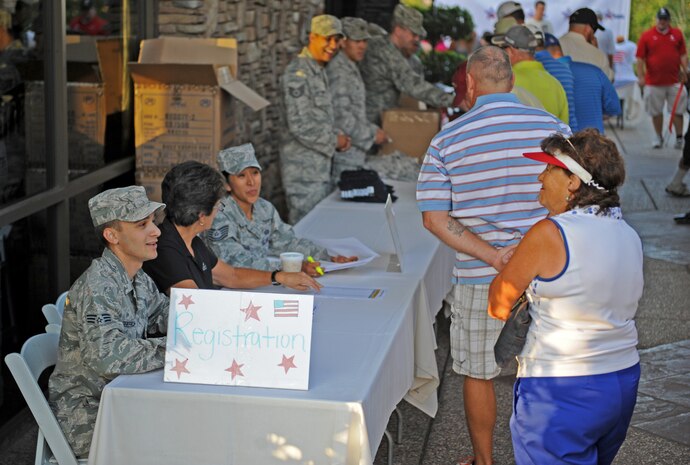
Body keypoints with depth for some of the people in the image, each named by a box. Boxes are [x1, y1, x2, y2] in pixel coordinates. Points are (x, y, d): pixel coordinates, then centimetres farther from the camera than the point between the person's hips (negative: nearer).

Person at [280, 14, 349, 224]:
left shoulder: (319, 71, 13)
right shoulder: (297, 73, -17)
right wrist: (334, 141, -11)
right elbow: (300, 126, -22)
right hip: (303, 166, -10)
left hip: (321, 163, 10)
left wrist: (337, 136, 5)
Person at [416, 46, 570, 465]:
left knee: (478, 373, 16)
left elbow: (435, 217, -12)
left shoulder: (447, 141, -6)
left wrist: (492, 254, -16)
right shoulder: (554, 128, -5)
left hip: (481, 277, -1)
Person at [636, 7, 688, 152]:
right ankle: (658, 137, 22)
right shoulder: (646, 36, 0)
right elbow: (640, 58, -1)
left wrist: (685, 71, -3)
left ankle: (679, 138, 9)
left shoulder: (677, 34, 7)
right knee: (656, 112, 8)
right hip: (653, 82, -1)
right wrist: (641, 76, -8)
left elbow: (683, 55, 9)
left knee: (677, 111, 2)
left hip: (674, 81, 1)